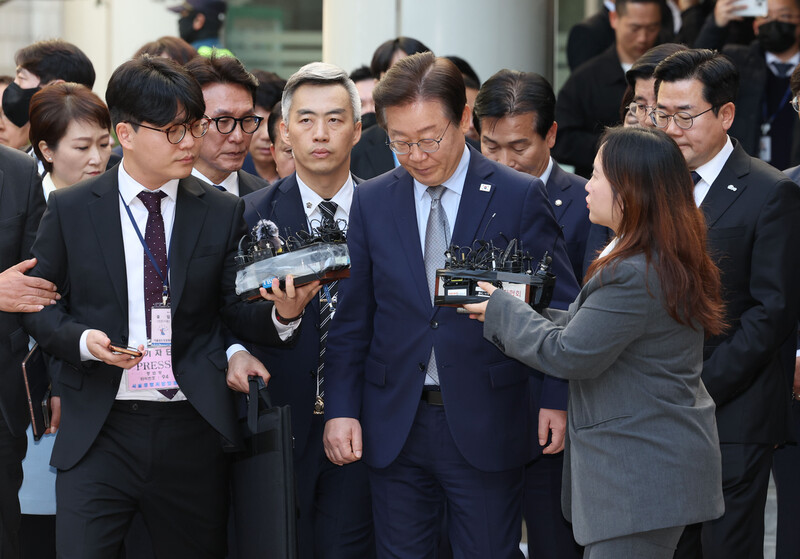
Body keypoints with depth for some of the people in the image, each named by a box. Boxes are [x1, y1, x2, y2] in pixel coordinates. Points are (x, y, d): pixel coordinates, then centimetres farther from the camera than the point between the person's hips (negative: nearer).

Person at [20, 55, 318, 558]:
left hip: (193, 434, 1)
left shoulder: (223, 213, 6)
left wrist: (279, 312, -16)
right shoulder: (70, 210, 3)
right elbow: (39, 306, 6)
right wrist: (82, 341, -13)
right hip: (98, 431, -1)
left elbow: (234, 310, 6)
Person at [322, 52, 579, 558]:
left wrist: (557, 399, -9)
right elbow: (352, 317, 8)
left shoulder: (520, 197, -3)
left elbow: (556, 304, -1)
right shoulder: (372, 202, 6)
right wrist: (341, 408, 1)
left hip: (486, 426, -3)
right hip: (395, 426, 3)